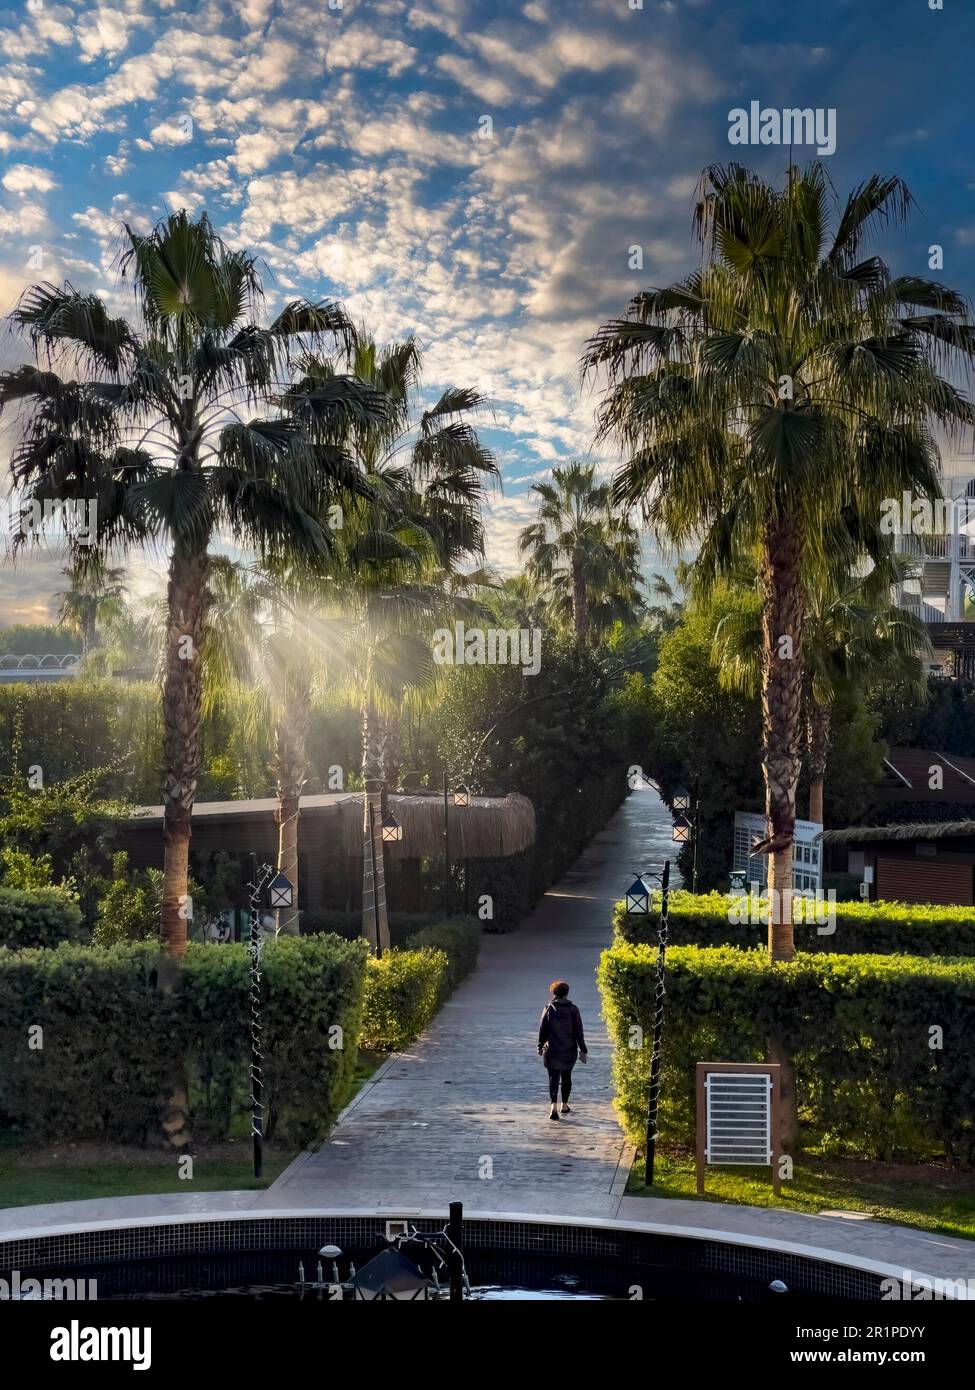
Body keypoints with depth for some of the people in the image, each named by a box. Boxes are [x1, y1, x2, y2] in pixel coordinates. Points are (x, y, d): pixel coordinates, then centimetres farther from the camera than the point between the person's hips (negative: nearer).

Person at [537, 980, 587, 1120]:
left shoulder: (548, 1009, -7)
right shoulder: (573, 1010, -6)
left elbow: (542, 1030, -3)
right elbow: (579, 1032, -5)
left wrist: (540, 1046, 10)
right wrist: (583, 1050, 2)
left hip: (552, 1051, -1)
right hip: (570, 1051, 1)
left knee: (553, 1078, 1)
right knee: (566, 1077, 17)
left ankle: (554, 1107, -17)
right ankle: (564, 1106, 25)